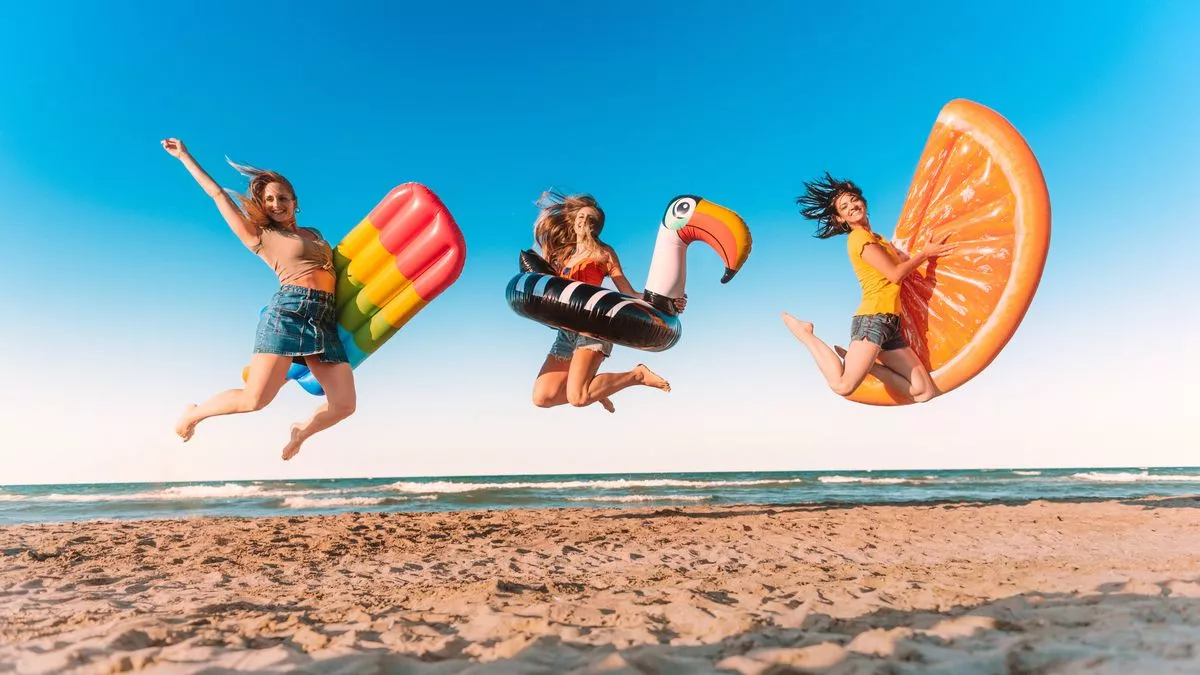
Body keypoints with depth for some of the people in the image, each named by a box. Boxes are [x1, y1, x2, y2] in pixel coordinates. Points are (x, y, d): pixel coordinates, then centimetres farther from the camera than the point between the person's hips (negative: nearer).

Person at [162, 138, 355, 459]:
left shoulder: (314, 234, 25)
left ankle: (301, 431, 25)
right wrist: (185, 156, 22)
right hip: (288, 311, -4)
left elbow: (335, 268, 40)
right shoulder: (259, 236, 11)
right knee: (254, 399, -10)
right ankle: (193, 413, 22)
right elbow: (219, 194, 15)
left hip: (326, 321, 4)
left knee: (344, 405, -7)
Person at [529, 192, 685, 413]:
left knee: (577, 397, -24)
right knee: (542, 397, -7)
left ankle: (638, 375, -3)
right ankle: (593, 388, 18)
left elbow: (628, 294, 1)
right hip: (566, 331, 6)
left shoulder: (602, 252, 8)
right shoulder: (561, 254, 21)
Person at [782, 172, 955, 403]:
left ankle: (861, 361, 7)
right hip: (873, 319, -8)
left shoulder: (876, 239, 25)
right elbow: (895, 274, -8)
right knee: (843, 386, -26)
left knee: (926, 393, 3)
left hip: (891, 325, 8)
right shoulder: (859, 237, -3)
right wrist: (925, 253, 2)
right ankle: (805, 334, -6)